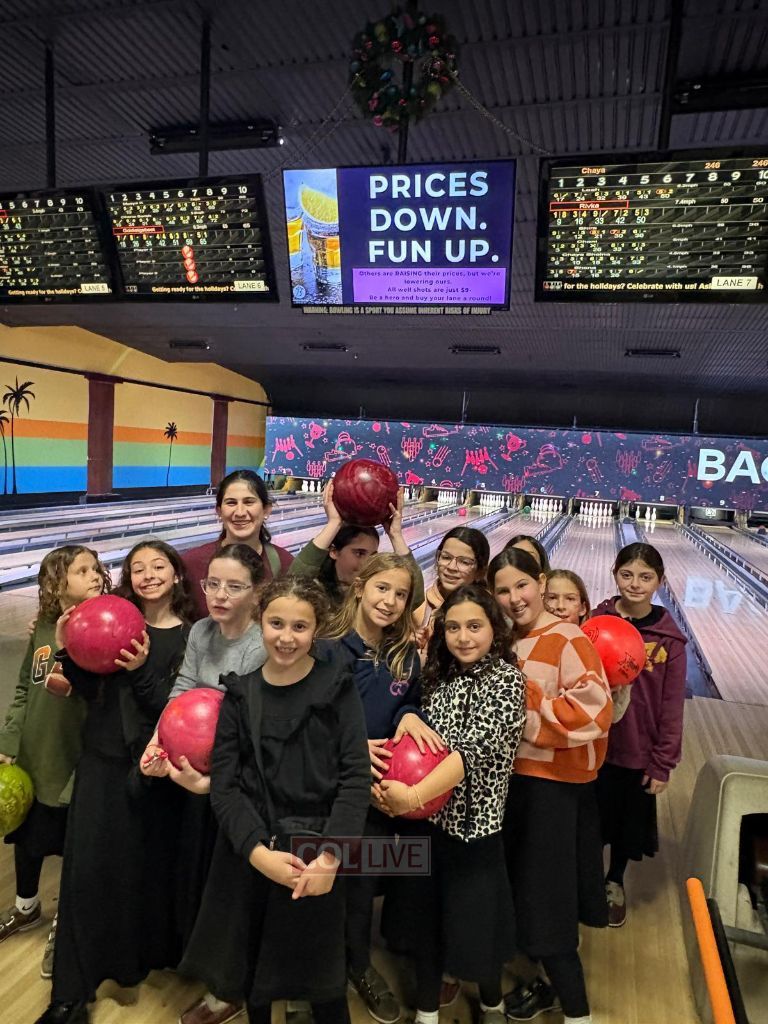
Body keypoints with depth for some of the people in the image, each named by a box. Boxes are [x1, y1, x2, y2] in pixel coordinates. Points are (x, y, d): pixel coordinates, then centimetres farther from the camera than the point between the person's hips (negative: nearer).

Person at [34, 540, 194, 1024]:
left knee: (149, 865, 8)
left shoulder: (189, 636, -6)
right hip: (102, 760, 3)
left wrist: (142, 672, -25)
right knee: (86, 869, 3)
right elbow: (92, 691, 5)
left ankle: (150, 953, 35)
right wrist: (67, 652, -9)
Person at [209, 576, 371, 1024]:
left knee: (323, 981, 8)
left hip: (317, 854, -2)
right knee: (255, 974, 16)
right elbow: (224, 783, -3)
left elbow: (357, 777, -9)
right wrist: (258, 852, -15)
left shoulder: (337, 687, -3)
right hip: (254, 857, 2)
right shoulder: (240, 692, 3)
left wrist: (330, 856, -18)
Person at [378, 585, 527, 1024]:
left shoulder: (507, 678, -15)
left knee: (476, 916, 11)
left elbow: (476, 748, -25)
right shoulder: (441, 675, 4)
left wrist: (414, 795, -32)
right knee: (425, 912, 15)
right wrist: (410, 716, -11)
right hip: (429, 818, 5)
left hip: (474, 819, -5)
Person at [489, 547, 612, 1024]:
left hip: (553, 785, -7)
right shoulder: (505, 639, 6)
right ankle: (555, 981, 40)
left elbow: (591, 712, -25)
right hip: (516, 776, 8)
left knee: (545, 898, 2)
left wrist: (525, 702, -22)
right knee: (526, 890, 20)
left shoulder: (567, 639, -17)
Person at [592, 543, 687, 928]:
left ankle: (614, 882, 46)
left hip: (638, 751, 0)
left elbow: (671, 707, -6)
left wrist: (663, 763, -5)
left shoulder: (669, 639, -11)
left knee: (629, 821, 20)